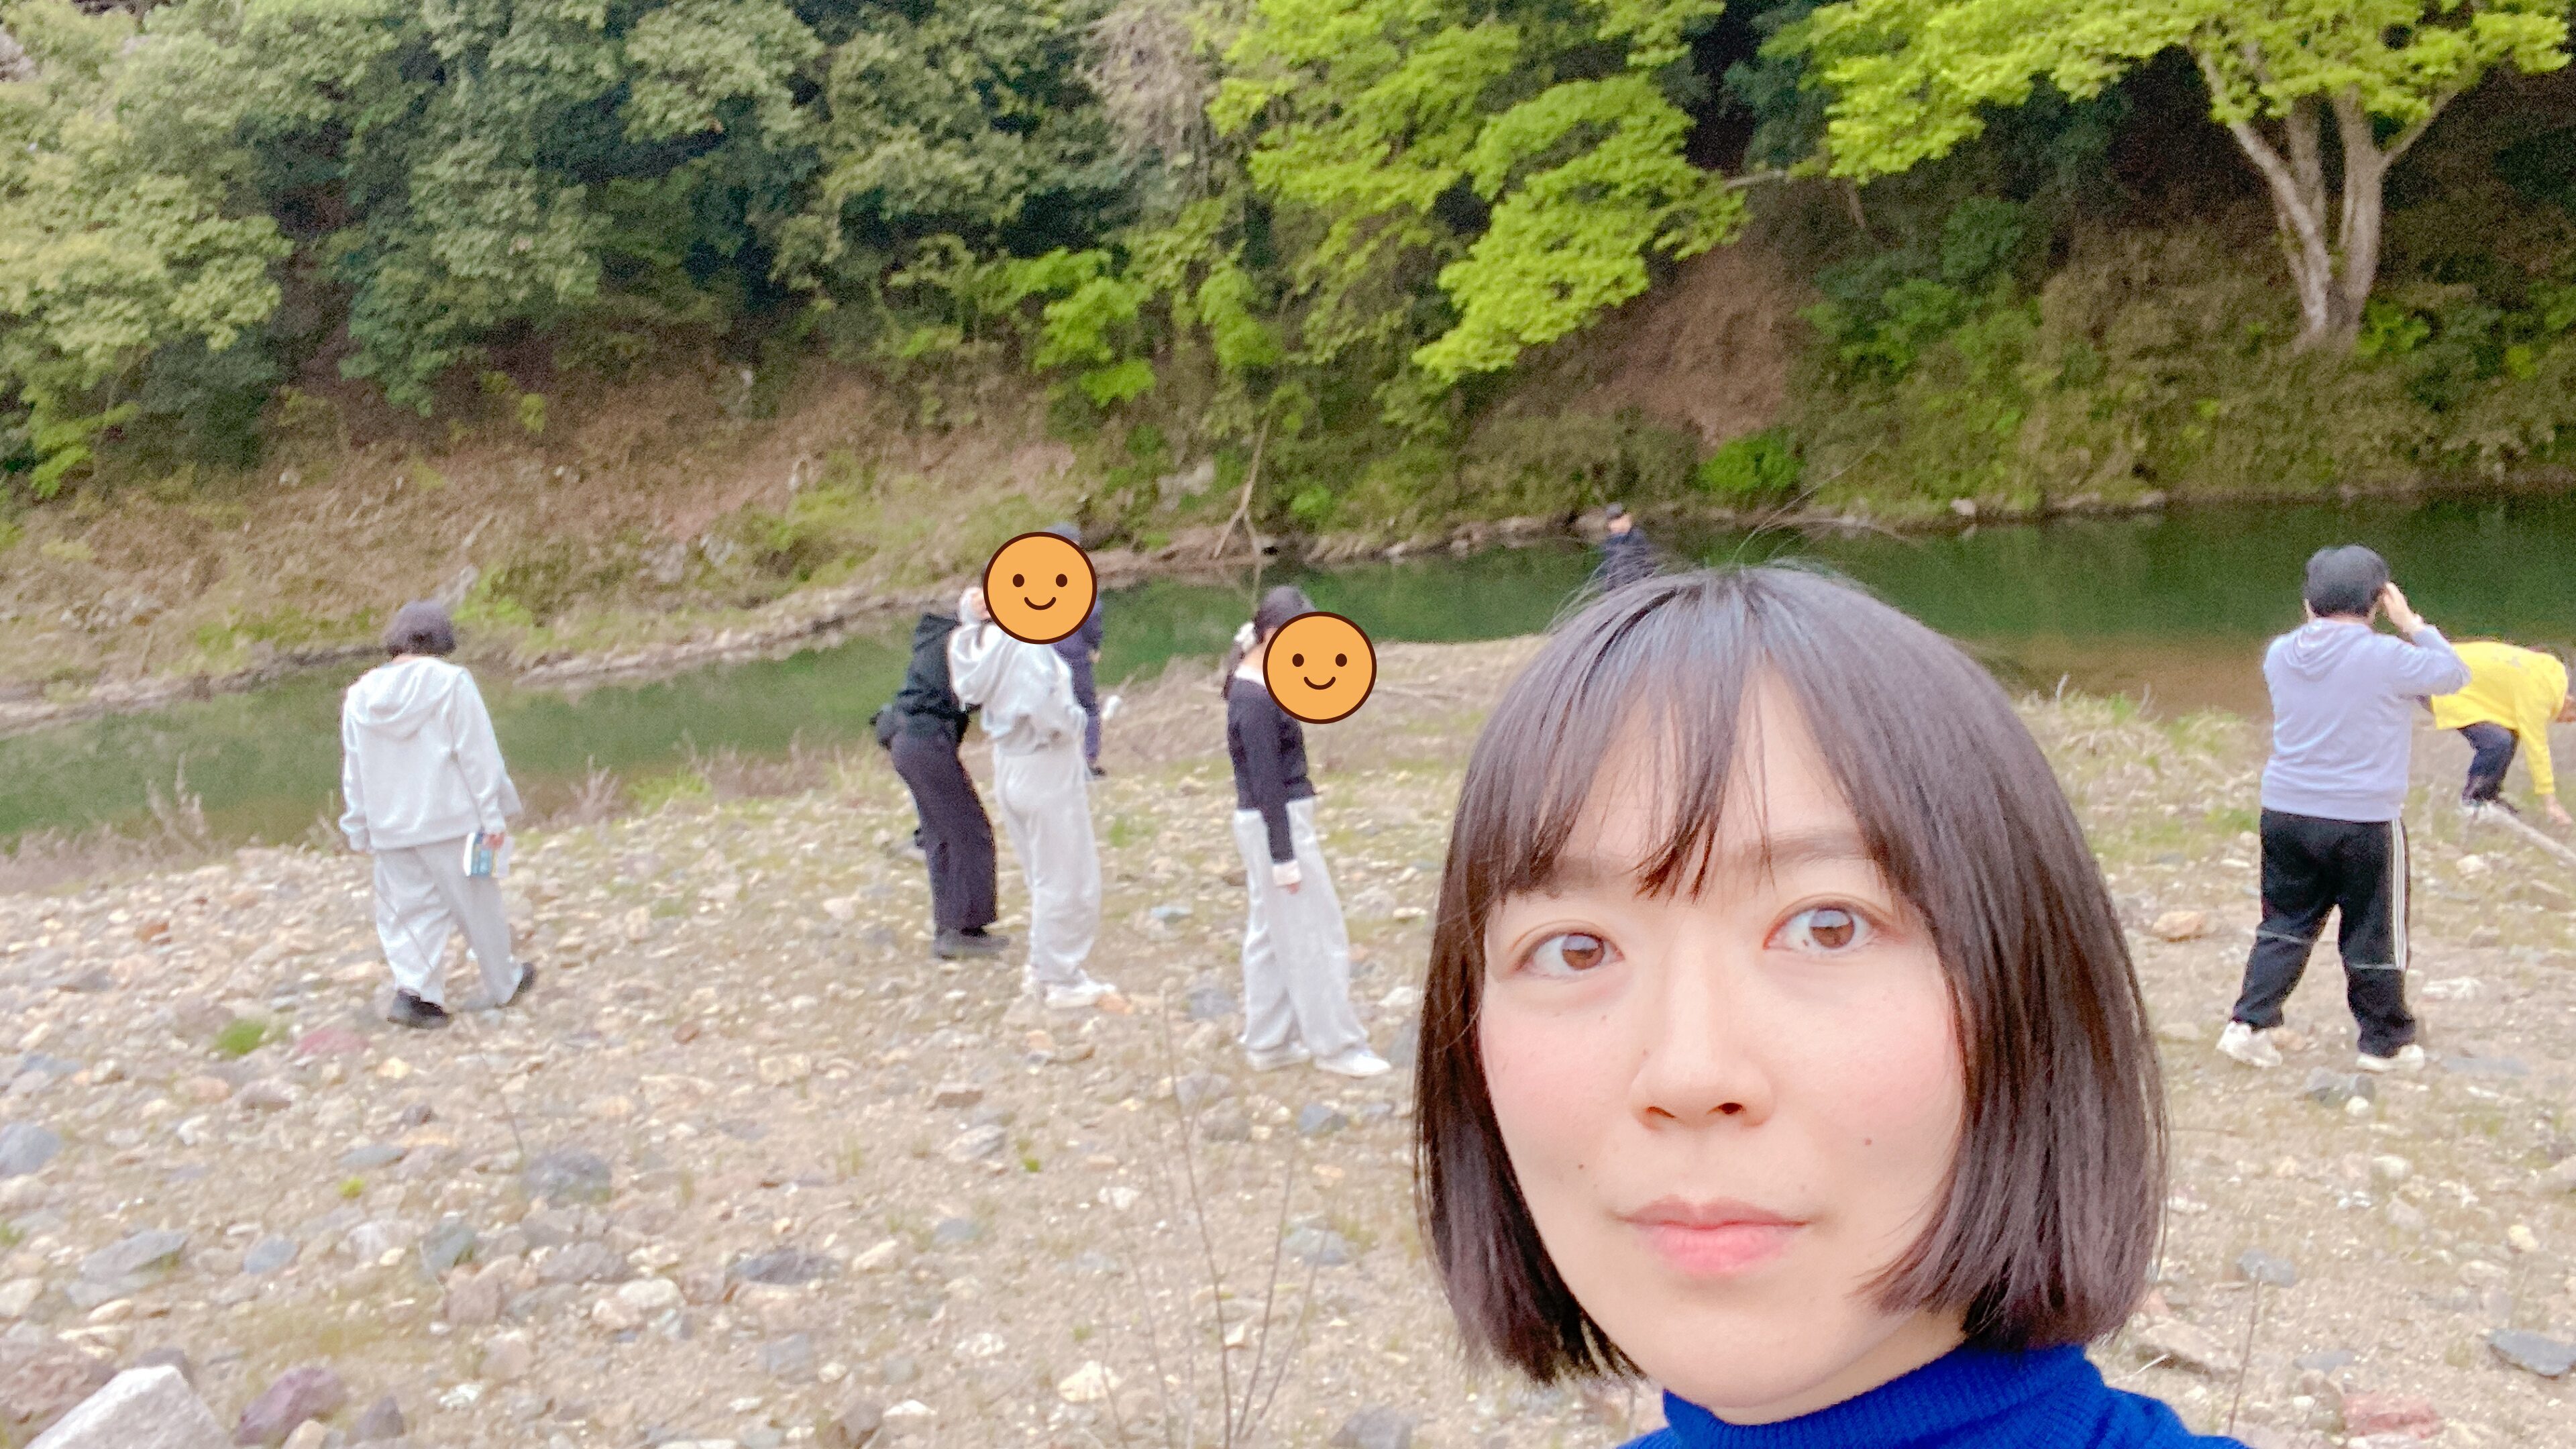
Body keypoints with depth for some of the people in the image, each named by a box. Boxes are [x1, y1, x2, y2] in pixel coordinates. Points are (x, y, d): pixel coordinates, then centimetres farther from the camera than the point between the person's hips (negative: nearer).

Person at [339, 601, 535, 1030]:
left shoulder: (361, 694, 5)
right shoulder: (451, 683, -11)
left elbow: (354, 771, 10)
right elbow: (478, 755, -12)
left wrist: (359, 830, 17)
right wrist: (494, 815, -8)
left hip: (391, 826, 4)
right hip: (451, 817, -4)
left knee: (410, 910, 10)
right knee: (477, 904, 9)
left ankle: (414, 989, -5)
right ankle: (503, 984, 22)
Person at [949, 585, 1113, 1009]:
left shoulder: (984, 640, -2)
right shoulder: (1028, 646, -25)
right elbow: (1046, 713, -32)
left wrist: (971, 615, 9)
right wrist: (1076, 720, -10)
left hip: (1009, 765, 8)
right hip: (1048, 771, -8)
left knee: (1042, 875, 24)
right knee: (1065, 881, 7)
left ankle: (1043, 966, 35)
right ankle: (1063, 981, 18)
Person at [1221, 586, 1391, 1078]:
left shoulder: (1254, 686, 8)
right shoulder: (1257, 700, -22)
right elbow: (1267, 783, -21)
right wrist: (1284, 856, -19)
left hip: (1277, 821, 10)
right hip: (1278, 826, -10)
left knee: (1271, 935, 16)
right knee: (1315, 936, 1)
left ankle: (1269, 1042, 25)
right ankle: (1336, 1044, 13)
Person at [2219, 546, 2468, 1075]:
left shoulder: (2280, 653, 0)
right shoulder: (2386, 658, -15)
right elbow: (2455, 673, 1)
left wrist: (2318, 619, 17)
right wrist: (2413, 624, 6)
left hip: (2286, 813, 5)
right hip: (2364, 820, -4)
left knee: (2285, 924, 16)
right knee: (2375, 935, 11)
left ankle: (2249, 1023, 8)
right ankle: (2385, 1041, 25)